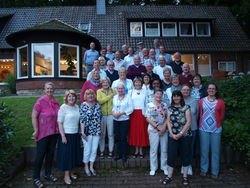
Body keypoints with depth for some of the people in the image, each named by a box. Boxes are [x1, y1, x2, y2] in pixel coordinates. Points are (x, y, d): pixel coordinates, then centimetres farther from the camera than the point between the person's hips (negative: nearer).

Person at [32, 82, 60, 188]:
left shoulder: (56, 101, 5)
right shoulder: (40, 101, -13)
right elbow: (34, 117, -13)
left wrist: (59, 129, 11)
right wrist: (36, 131, -15)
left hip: (54, 132, 6)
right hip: (43, 133, -6)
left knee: (50, 153, 16)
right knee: (40, 155, 3)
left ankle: (48, 173, 33)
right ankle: (36, 178, 17)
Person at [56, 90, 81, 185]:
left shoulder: (77, 107, 5)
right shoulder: (63, 107, -12)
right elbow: (60, 123, -14)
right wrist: (63, 136, -17)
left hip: (75, 134, 6)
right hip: (66, 134, -6)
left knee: (74, 153, 15)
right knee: (66, 154, 4)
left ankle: (70, 172, 33)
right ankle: (66, 175, 19)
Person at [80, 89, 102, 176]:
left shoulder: (97, 105, 7)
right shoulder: (83, 105, -6)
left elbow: (100, 119, 10)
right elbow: (82, 119, -10)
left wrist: (101, 131, 10)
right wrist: (82, 132, -15)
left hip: (96, 131, 4)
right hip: (87, 132, -4)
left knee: (94, 150, 10)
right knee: (87, 150, 4)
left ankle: (91, 167, 26)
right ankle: (86, 167, 24)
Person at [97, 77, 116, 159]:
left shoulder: (113, 91, 8)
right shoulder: (99, 91, 6)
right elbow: (99, 101, -11)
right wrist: (109, 96, -8)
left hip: (111, 114, 0)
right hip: (102, 115, 0)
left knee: (111, 134, 4)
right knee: (102, 134, 5)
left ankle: (110, 151, 15)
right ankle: (101, 151, 17)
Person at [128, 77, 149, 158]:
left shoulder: (144, 92, 9)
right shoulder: (130, 92, 8)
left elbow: (146, 103, 6)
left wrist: (146, 113, -3)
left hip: (142, 113, 0)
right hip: (133, 114, 0)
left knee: (142, 131, 1)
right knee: (134, 131, 2)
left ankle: (141, 151, 12)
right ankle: (136, 150, 13)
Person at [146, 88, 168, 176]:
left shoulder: (164, 105, 8)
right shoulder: (149, 105, -1)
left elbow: (167, 118, 6)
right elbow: (148, 118, -6)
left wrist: (164, 127, -9)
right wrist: (157, 126, -12)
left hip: (164, 130, 3)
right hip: (153, 130, -3)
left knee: (164, 149, 9)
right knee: (153, 149, 4)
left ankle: (164, 167, 24)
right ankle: (153, 168, 18)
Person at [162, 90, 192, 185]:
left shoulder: (186, 107, -1)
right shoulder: (170, 108, 9)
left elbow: (188, 122, -7)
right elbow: (168, 121, 4)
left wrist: (180, 134, -12)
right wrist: (172, 134, -8)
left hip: (185, 135, -2)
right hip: (172, 136, 2)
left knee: (185, 155, 6)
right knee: (171, 155, 3)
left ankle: (185, 176, 22)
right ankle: (169, 176, 16)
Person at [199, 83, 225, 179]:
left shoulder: (220, 102, 1)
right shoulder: (201, 101, 4)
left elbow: (222, 115, 9)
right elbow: (199, 113, 7)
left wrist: (217, 123, 7)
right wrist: (202, 123, 2)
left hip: (216, 129, 0)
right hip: (204, 129, 1)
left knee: (215, 150, 7)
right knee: (204, 150, 8)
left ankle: (215, 171, 21)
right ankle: (204, 170, 23)